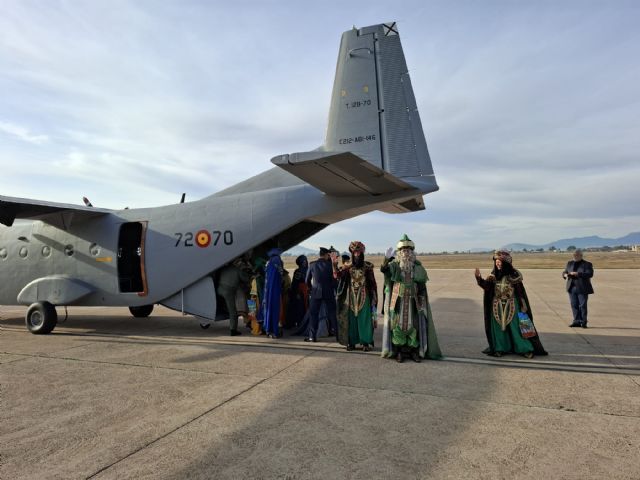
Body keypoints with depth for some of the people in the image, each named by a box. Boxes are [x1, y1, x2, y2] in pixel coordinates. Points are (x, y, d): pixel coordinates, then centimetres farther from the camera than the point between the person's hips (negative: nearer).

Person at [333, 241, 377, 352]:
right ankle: (351, 342, 13)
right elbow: (338, 275, -11)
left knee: (364, 319, -1)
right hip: (351, 297, 2)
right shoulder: (347, 267, 5)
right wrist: (334, 264, -27)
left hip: (364, 297, -2)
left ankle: (366, 342, 6)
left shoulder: (367, 266, 1)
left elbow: (372, 282, -1)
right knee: (351, 319, 5)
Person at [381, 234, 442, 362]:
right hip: (398, 301, -1)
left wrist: (422, 302, 1)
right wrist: (386, 259, -42)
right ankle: (399, 351, 11)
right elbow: (385, 269, -23)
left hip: (412, 301, 1)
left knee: (413, 325, 3)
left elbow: (422, 287, 6)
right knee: (398, 324, 1)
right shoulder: (394, 265, -1)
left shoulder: (417, 266, 3)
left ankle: (414, 350, 15)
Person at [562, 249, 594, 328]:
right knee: (574, 305, 4)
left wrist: (578, 274, -23)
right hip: (572, 288, 4)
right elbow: (564, 272, 16)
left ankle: (583, 322, 5)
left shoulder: (587, 264, -1)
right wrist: (565, 275, -7)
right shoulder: (569, 263, 13)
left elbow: (590, 274, -13)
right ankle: (577, 321, 11)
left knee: (583, 305, -2)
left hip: (582, 289, -4)